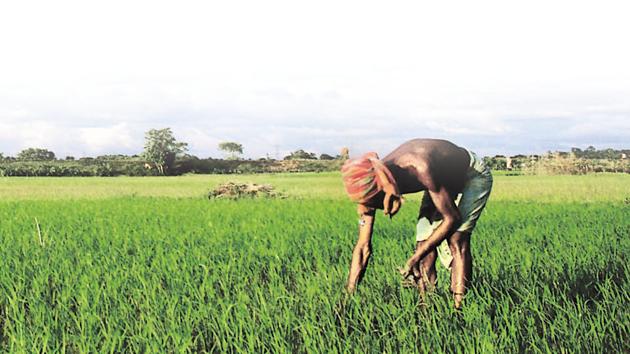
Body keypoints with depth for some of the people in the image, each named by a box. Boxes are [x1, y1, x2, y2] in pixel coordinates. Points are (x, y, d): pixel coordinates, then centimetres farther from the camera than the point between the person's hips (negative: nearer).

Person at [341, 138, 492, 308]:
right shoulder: (371, 185, -22)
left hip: (474, 176, -6)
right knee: (424, 246, -6)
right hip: (444, 183, 6)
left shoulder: (420, 169, -43)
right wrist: (349, 295, -18)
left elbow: (452, 218, -32)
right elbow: (363, 247, -15)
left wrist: (415, 258, -28)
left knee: (457, 240, -22)